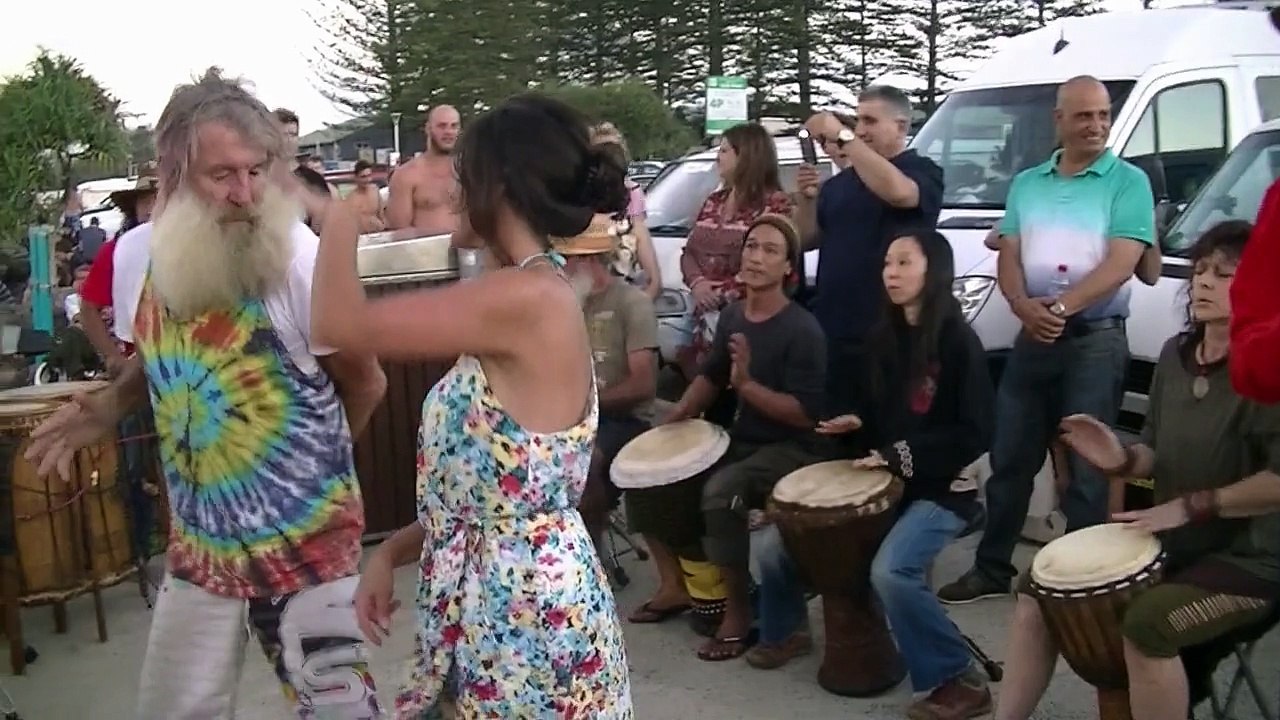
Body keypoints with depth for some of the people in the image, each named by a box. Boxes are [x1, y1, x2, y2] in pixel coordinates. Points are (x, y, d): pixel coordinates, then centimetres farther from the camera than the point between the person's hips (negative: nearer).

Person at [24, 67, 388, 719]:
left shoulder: (297, 257, -20)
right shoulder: (136, 254, -4)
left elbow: (364, 384, -7)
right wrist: (107, 408, -1)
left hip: (304, 538, -5)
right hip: (200, 538, 5)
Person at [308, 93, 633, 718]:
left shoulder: (527, 298, -21)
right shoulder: (533, 300, 9)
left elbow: (341, 323, -20)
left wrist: (340, 218, -3)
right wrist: (390, 552, 7)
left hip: (525, 612, -9)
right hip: (490, 605, 9)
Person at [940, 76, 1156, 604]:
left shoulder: (1128, 182, -2)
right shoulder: (1026, 184, 12)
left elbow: (1121, 263, -13)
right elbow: (1009, 257, 7)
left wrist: (1060, 307, -22)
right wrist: (1024, 305, -13)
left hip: (1096, 340, -4)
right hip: (1033, 337, 5)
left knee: (1086, 468, -1)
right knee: (1009, 458, 10)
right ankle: (992, 569, 22)